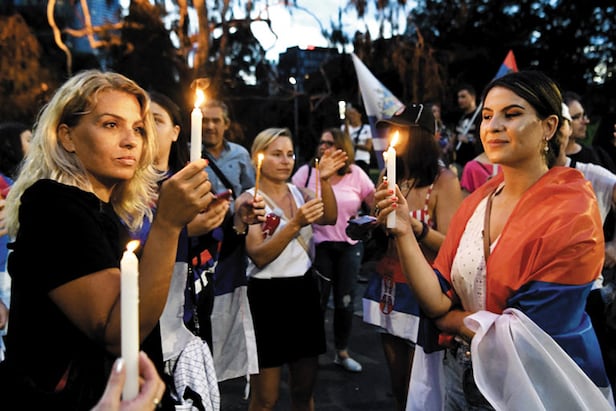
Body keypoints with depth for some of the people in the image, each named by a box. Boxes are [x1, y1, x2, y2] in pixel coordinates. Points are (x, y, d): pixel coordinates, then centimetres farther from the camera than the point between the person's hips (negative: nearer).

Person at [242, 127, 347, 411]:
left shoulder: (299, 192, 8)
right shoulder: (249, 200, -8)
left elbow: (329, 219, -11)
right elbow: (258, 256, -20)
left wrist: (325, 180, -25)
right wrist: (296, 224, -30)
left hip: (305, 290, 5)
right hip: (268, 295, -5)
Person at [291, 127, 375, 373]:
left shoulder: (356, 174, 3)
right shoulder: (307, 171, -1)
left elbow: (376, 204, 2)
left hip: (350, 246, 2)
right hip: (318, 245, -2)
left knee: (346, 300, 10)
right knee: (317, 300, 2)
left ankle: (342, 353, 27)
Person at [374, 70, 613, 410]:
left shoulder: (572, 212, -19)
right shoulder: (476, 201, -2)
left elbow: (524, 335, -21)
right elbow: (438, 303, -8)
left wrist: (446, 317, -7)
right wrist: (403, 234, -21)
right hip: (463, 379, 6)